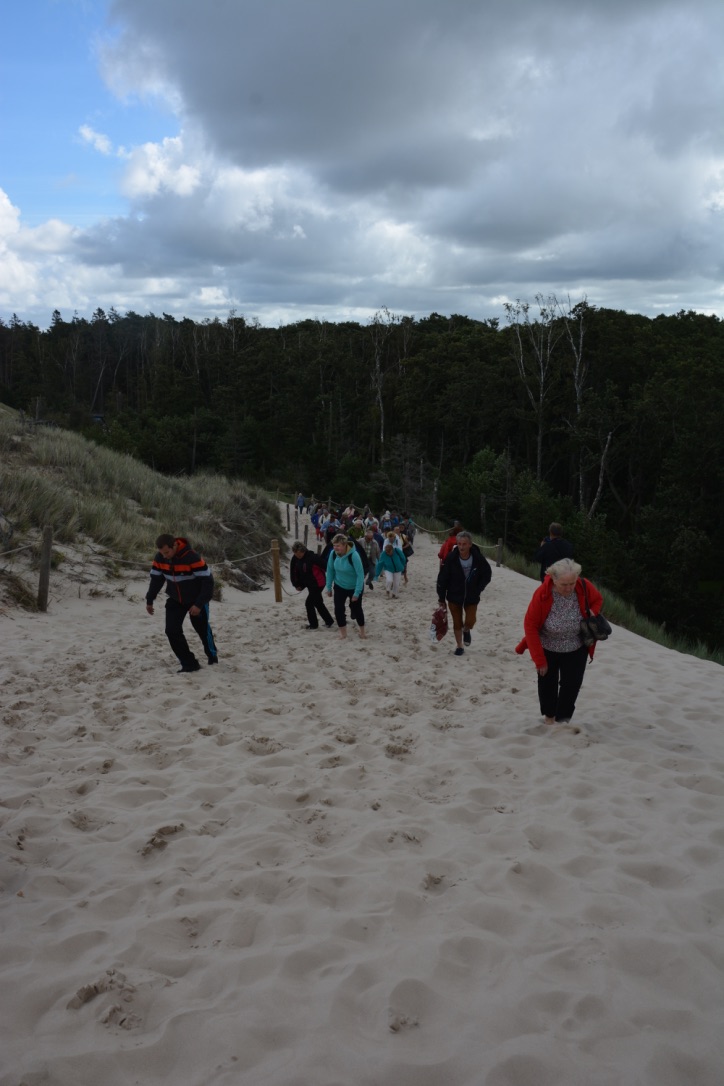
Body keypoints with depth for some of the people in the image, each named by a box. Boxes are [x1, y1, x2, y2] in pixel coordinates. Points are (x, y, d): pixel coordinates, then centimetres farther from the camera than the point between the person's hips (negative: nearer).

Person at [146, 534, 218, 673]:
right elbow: (156, 579, 2)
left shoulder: (192, 558, -33)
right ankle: (189, 663, -3)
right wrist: (150, 600, 5)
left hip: (197, 599, -4)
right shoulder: (159, 559, -15)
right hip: (175, 600, 4)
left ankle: (212, 655, 40)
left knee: (202, 629, 11)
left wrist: (199, 604, -29)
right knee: (172, 630, -10)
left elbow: (208, 581, -28)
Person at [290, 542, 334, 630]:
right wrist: (297, 584, 4)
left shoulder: (312, 557, -26)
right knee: (318, 603, 17)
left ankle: (313, 624, 9)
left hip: (318, 584, -8)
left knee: (309, 603, -7)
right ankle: (329, 621, 31)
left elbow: (325, 566, -21)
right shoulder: (295, 559, -5)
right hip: (309, 585, 8)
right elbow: (294, 572, 6)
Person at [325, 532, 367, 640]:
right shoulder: (333, 553, -18)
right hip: (339, 586, 3)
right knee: (338, 609, -3)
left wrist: (357, 592, -26)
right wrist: (329, 587, -1)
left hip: (354, 587, -3)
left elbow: (360, 574, -28)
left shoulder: (354, 555, -32)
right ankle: (343, 633, 14)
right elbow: (330, 570, -4)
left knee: (356, 608, 11)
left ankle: (362, 630, 34)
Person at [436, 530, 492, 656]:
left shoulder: (478, 558, -17)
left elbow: (487, 574, 1)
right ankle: (459, 646, 26)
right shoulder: (451, 558, -19)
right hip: (454, 596, 0)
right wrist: (441, 598, -10)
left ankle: (466, 631, 31)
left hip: (472, 597, 0)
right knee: (457, 623, 7)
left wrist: (479, 589, -5)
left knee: (470, 621, -6)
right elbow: (442, 579, -11)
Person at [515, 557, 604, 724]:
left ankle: (562, 720, 10)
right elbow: (530, 626, -21)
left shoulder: (585, 588, -22)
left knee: (571, 685, -4)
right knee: (547, 683, 11)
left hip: (576, 650, 1)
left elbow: (598, 599, 2)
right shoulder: (542, 594, -29)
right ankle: (549, 717, 34)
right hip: (547, 649, -1)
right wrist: (539, 659, -21)